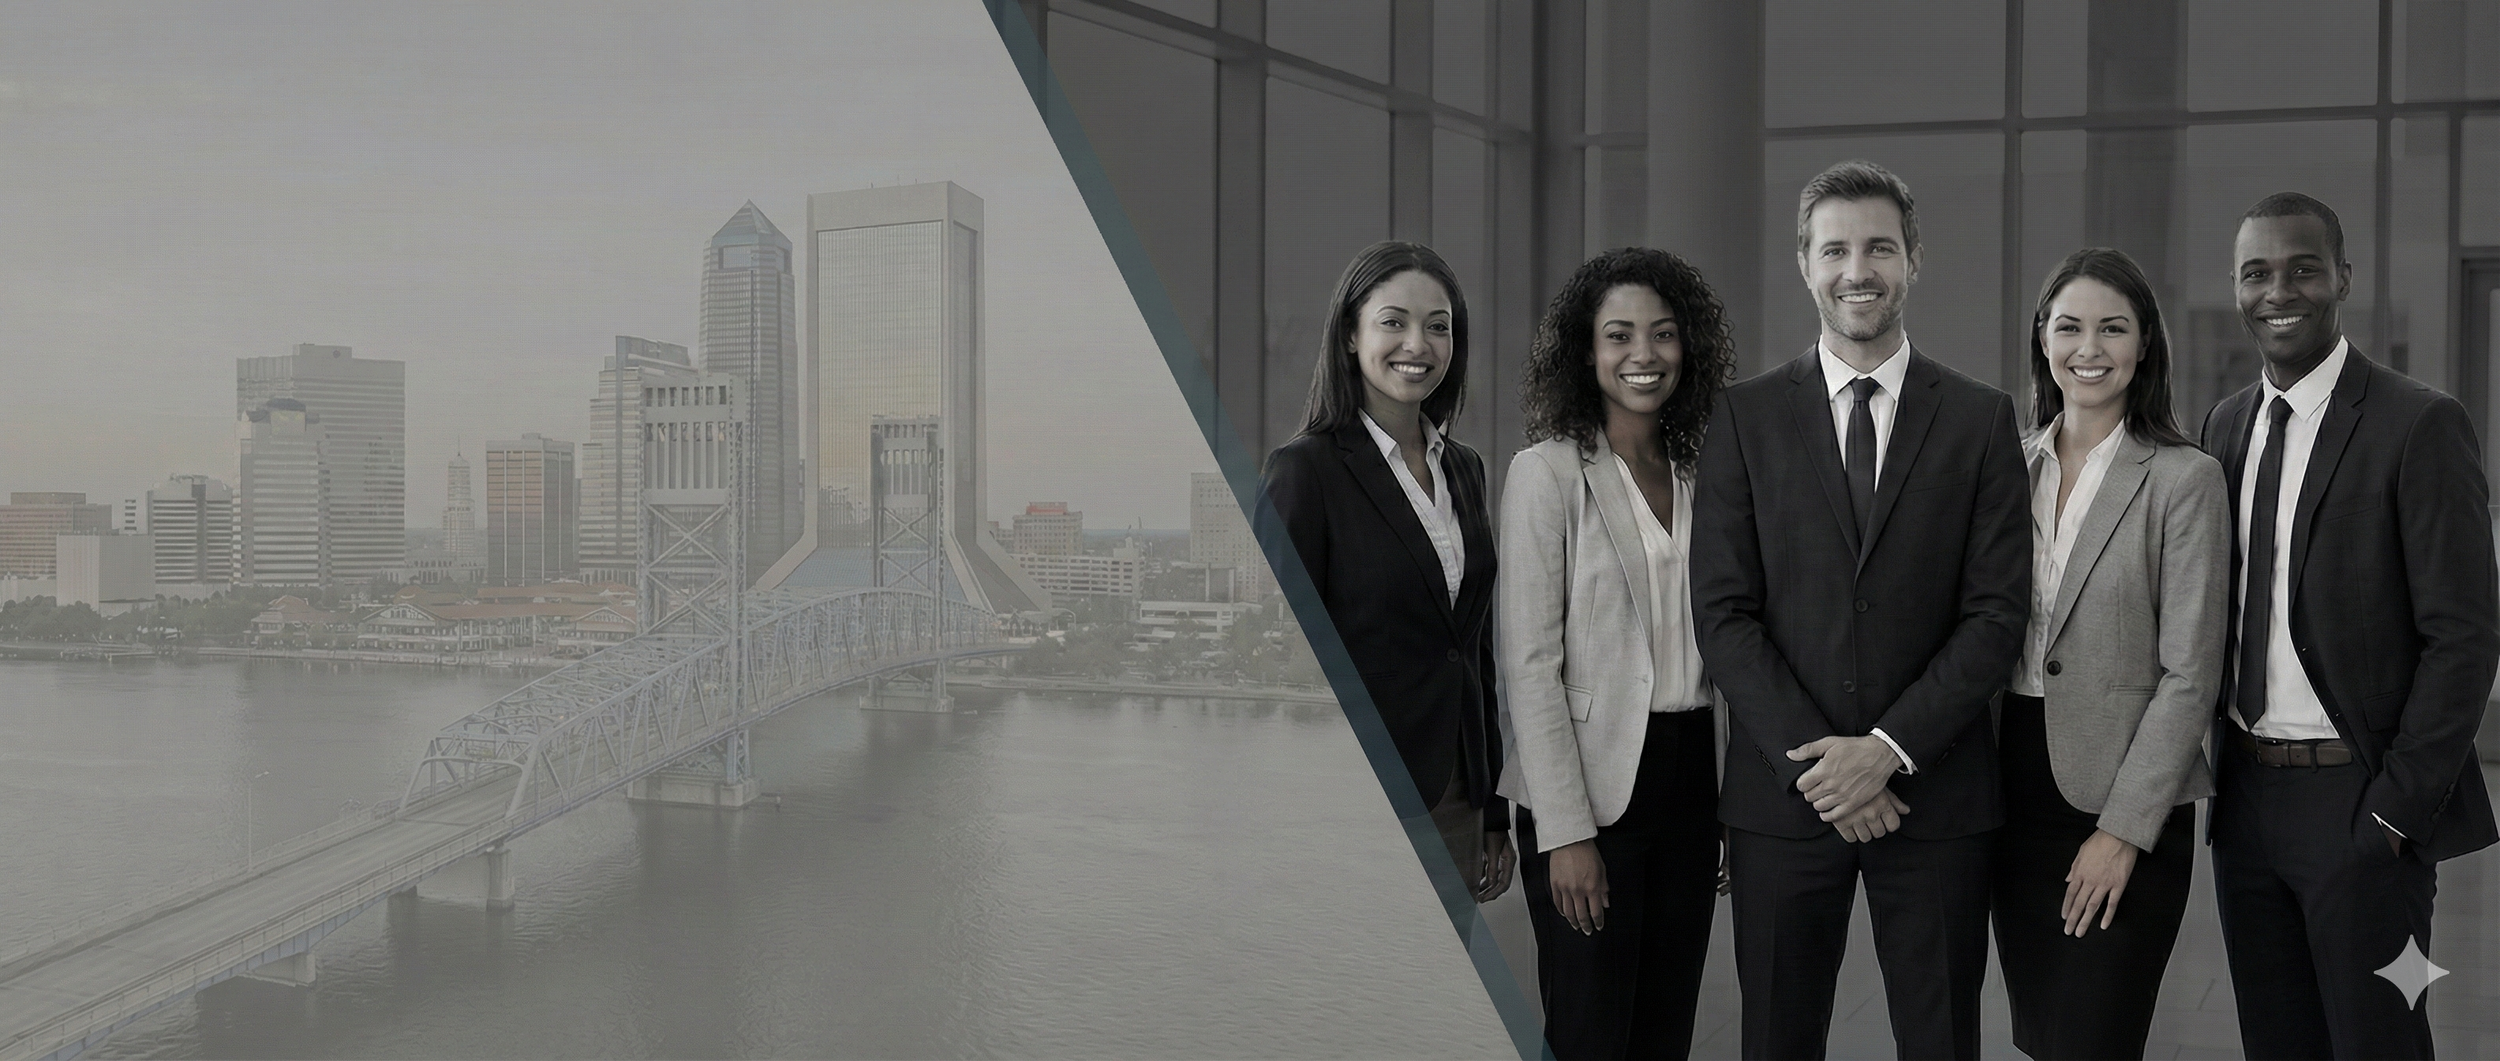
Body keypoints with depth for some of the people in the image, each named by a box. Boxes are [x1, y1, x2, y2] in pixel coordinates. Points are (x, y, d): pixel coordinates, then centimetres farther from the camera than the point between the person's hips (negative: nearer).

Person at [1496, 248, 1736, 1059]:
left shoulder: (1701, 475, 10)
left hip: (1692, 779, 5)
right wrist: (1566, 833, -15)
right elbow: (1530, 664, -10)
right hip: (1592, 787, -5)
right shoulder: (1547, 473, -6)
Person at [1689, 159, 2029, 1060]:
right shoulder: (1746, 417, 4)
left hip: (1936, 791, 0)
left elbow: (1998, 614, -2)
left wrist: (1889, 747, -12)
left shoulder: (1981, 419, 4)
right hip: (1781, 792, 0)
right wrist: (1810, 762, -11)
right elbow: (1723, 612, -2)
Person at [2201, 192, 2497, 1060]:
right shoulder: (2225, 426, 10)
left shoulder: (2418, 425, -10)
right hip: (2245, 792, 6)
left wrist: (2398, 809, -14)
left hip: (2357, 798, -6)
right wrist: (2222, 766, 5)